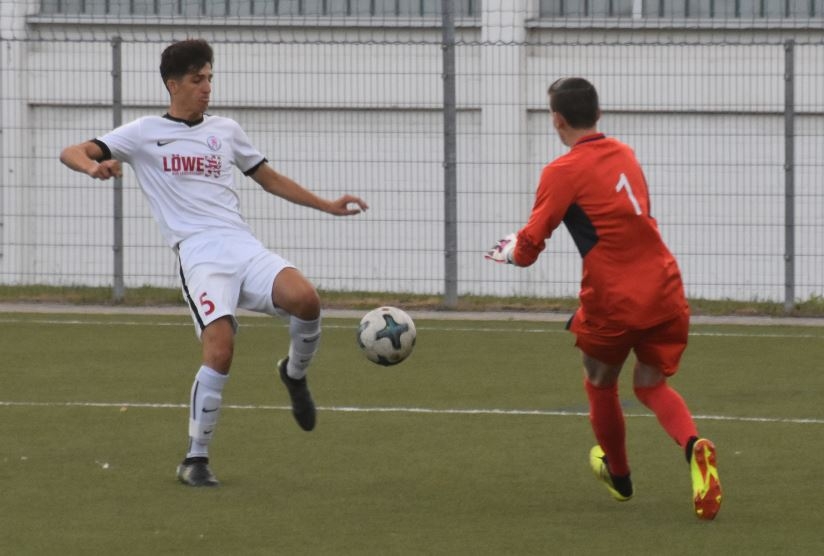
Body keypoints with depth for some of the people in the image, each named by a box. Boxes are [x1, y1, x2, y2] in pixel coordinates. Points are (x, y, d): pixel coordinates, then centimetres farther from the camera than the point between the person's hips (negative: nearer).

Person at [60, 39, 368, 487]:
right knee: (219, 351, -24)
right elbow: (71, 153, 2)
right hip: (199, 255, -4)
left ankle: (295, 373, 6)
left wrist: (327, 206, 28)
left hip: (245, 247, 4)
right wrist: (94, 166, -22)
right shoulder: (145, 133, 9)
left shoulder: (225, 131, 22)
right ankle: (196, 459, -7)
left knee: (304, 299, -26)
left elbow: (269, 179, 34)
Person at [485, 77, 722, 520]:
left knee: (600, 384, 22)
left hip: (613, 301, -5)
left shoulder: (562, 172, -9)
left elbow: (528, 249, -11)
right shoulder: (624, 155, 11)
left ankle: (618, 475, 39)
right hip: (664, 290, 5)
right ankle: (693, 446, -14)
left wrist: (509, 252, 13)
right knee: (651, 385, 17)